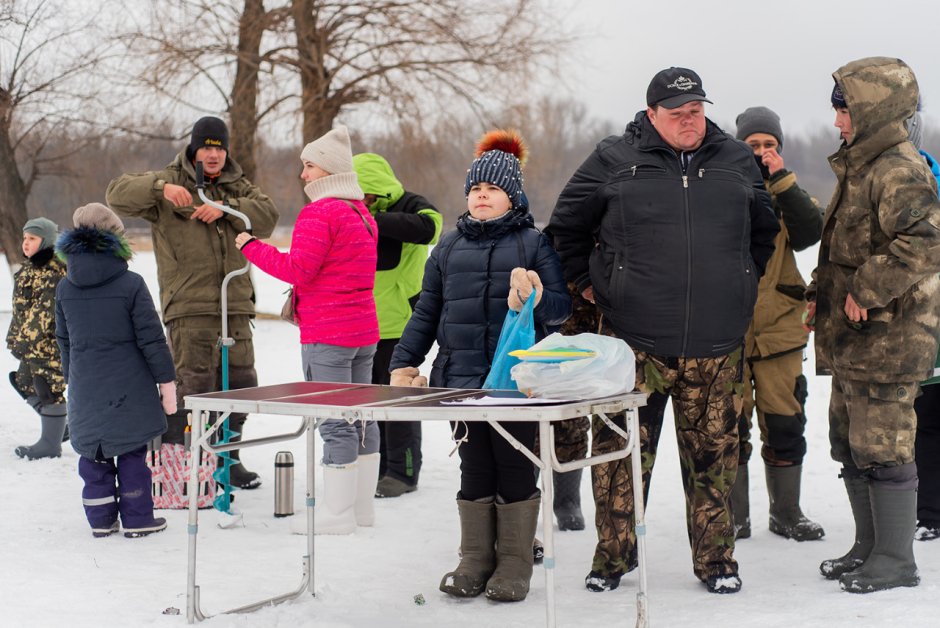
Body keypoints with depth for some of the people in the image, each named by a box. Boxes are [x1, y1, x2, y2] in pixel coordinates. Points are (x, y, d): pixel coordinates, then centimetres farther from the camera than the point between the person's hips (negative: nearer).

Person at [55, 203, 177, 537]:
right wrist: (166, 381, -3)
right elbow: (152, 339, -10)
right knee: (132, 452, 5)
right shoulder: (130, 284, -11)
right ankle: (137, 519, 10)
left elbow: (64, 341, 13)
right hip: (128, 389, -4)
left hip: (85, 390, 4)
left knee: (93, 453, 11)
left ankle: (101, 520, 16)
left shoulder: (64, 289, 3)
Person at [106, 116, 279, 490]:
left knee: (240, 384, 10)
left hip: (236, 305, 5)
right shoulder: (171, 181, 4)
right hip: (189, 306, -5)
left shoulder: (238, 186, 18)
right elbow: (118, 194, -8)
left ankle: (227, 459, 24)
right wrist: (160, 188, -24)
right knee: (196, 384, -11)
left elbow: (267, 217, 1)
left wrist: (227, 208, -14)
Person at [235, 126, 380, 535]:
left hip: (327, 336, -9)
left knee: (335, 423, -6)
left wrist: (251, 247, -8)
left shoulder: (320, 213, -13)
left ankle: (336, 513, -2)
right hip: (364, 332, 9)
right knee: (361, 417, 13)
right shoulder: (363, 216, 16)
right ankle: (362, 507, 20)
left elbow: (298, 270, -19)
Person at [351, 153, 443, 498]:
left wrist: (373, 220, -32)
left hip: (399, 323, -7)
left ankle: (402, 472, 5)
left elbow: (426, 228, -31)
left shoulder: (411, 207, -7)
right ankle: (375, 469, 20)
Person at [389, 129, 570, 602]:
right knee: (474, 470, 9)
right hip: (461, 379, 3)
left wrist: (536, 301, -24)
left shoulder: (533, 243, 2)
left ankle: (514, 564, 13)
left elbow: (562, 306, -3)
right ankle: (475, 559, 18)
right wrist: (403, 363, 10)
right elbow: (426, 311, 17)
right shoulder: (450, 247, 14)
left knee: (516, 469, 3)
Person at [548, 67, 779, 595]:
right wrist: (588, 281, 10)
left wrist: (746, 280, 20)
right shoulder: (614, 160, 0)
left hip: (717, 346, 2)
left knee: (715, 453, 8)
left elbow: (765, 228, 25)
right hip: (635, 339, -2)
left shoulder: (737, 161, 9)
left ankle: (716, 560, 20)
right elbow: (566, 225, 12)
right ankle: (614, 556, 14)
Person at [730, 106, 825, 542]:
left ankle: (787, 513, 18)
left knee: (785, 423, 6)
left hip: (778, 327, 2)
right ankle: (734, 516, 13)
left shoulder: (788, 192, 11)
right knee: (730, 425, 2)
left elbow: (809, 232, -9)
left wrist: (781, 178, -14)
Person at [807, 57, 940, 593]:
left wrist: (867, 292, -24)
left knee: (882, 447, -5)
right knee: (851, 443, 16)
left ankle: (897, 559, 5)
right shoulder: (859, 166, 16)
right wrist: (821, 292, 18)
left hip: (887, 335, -10)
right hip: (851, 335, 10)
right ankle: (869, 545, 27)